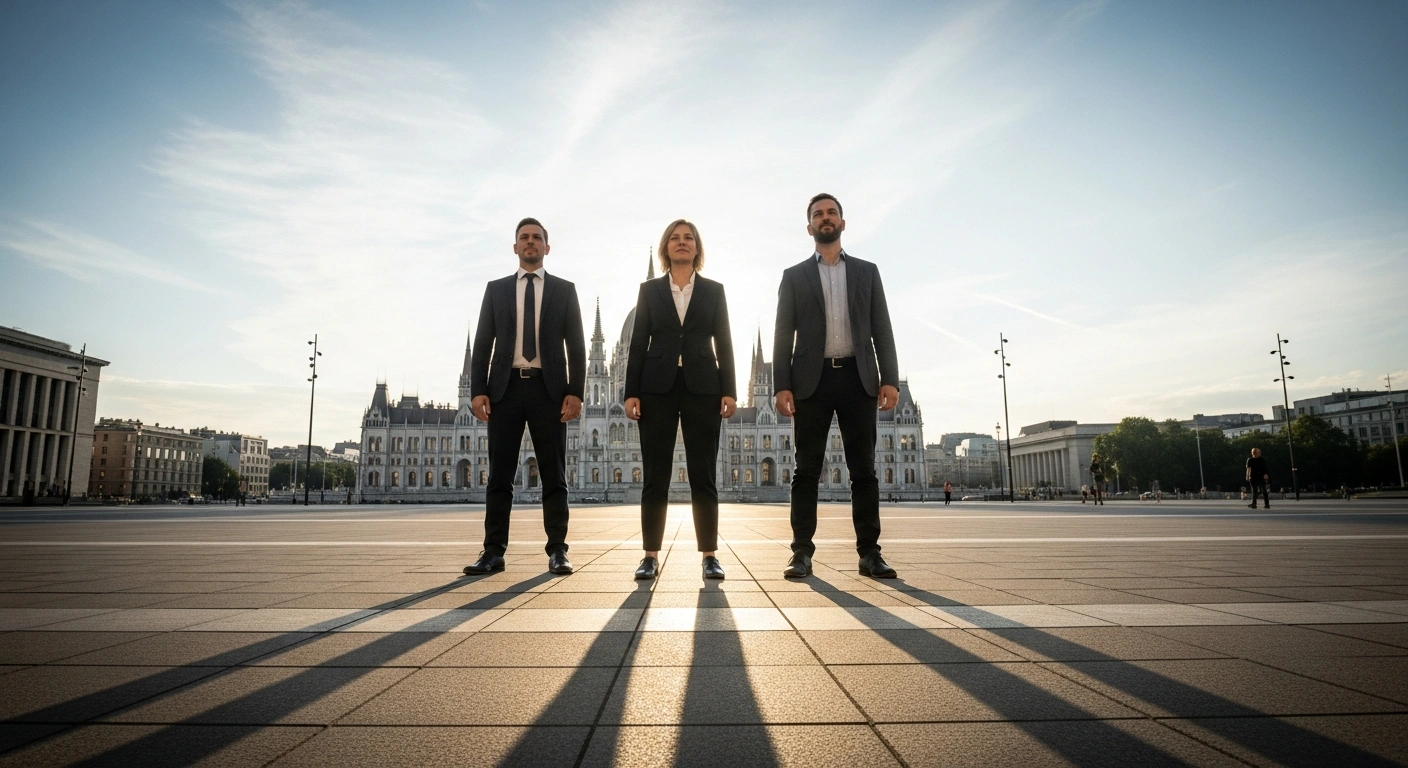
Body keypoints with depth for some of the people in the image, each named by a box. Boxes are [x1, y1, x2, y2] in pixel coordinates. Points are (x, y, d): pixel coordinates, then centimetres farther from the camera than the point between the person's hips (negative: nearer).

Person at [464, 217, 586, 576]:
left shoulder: (564, 290, 11)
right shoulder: (496, 289, 14)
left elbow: (576, 345, 5)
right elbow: (482, 343, 9)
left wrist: (575, 392, -6)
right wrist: (478, 391, -2)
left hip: (548, 389, -1)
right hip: (505, 387, 1)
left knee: (553, 475, 1)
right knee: (500, 474, 2)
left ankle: (557, 551, 5)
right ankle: (493, 551, 7)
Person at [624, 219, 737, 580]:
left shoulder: (714, 290, 10)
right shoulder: (649, 290, 10)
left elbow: (724, 343, 7)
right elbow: (638, 343, 6)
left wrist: (729, 390, -3)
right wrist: (631, 392, -2)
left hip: (702, 387, 0)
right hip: (658, 387, 0)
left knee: (703, 476, 0)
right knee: (655, 476, 1)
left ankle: (710, 555, 7)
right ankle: (651, 556, 7)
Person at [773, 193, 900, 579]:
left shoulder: (867, 271, 15)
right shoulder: (794, 276, 12)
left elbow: (881, 329, 9)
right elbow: (783, 334, 5)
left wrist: (889, 378, -3)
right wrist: (781, 385, -6)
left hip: (857, 378, 1)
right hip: (811, 380, -1)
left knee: (863, 469, 1)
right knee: (807, 470, -1)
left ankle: (869, 552, 6)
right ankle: (802, 552, 2)